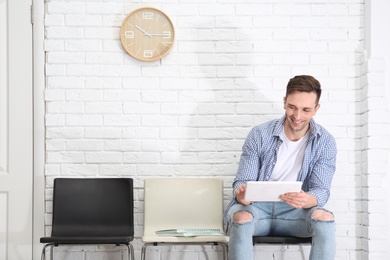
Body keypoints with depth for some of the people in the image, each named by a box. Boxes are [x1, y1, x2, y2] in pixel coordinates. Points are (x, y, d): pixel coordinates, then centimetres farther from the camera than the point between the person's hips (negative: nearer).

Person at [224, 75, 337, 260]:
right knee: (241, 218, -34)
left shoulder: (325, 143, -2)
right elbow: (243, 181, -4)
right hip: (257, 205, 0)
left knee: (325, 219, -30)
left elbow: (321, 190, -8)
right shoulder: (259, 134, -4)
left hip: (295, 210, 1)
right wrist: (242, 194, -31)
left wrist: (307, 200, -34)